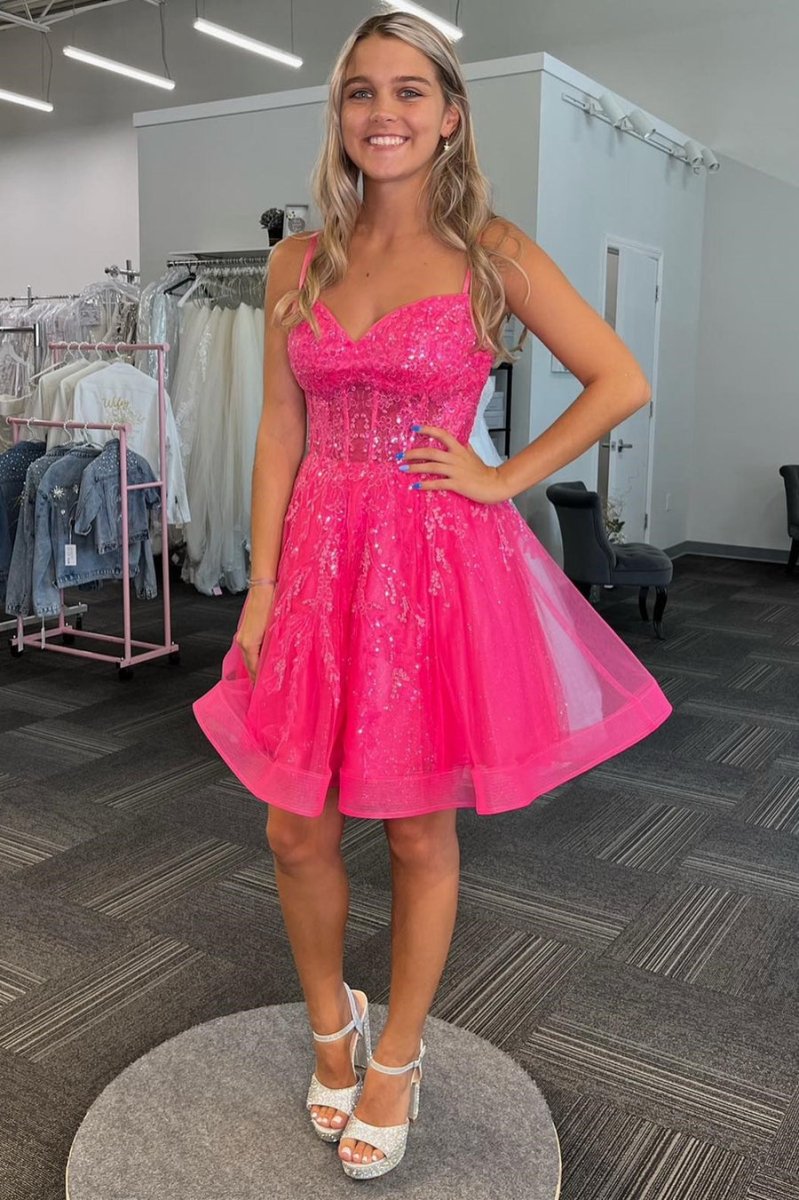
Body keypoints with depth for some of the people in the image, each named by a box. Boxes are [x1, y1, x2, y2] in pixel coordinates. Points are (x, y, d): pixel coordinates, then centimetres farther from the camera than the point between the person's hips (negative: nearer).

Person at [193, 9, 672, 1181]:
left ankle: (396, 1057, 32)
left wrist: (507, 478, -7)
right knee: (297, 831, 8)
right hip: (321, 562, 3)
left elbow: (623, 382, -2)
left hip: (440, 569, -3)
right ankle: (332, 1021, 37)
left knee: (420, 833, 8)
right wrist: (262, 586, 0)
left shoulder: (492, 253, -1)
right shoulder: (300, 261, 8)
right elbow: (280, 433, 6)